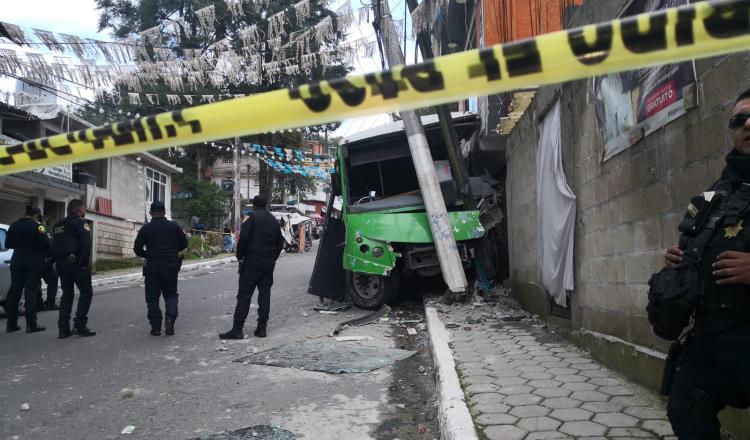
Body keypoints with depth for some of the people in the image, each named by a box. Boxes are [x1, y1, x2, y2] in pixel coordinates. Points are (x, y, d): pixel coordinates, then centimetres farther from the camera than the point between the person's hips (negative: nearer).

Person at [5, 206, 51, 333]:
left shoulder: (14, 226, 9)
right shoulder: (37, 226, -10)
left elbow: (8, 244, 15)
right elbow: (46, 244, -16)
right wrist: (44, 255, 2)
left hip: (17, 263, 6)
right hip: (33, 264, -6)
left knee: (14, 291, 10)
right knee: (31, 293, -4)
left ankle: (11, 323, 12)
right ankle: (31, 324, -3)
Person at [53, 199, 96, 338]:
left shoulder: (58, 225, 18)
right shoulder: (80, 223, -8)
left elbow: (54, 246, 15)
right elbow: (86, 244, -20)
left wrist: (58, 261, 13)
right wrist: (85, 261, -11)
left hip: (61, 263, 8)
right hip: (76, 263, -8)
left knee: (67, 294, 12)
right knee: (86, 292, 0)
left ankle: (63, 328, 9)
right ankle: (79, 325, -9)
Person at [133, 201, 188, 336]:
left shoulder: (146, 228, -4)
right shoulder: (174, 226, 1)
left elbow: (137, 249, -2)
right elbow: (184, 244, 6)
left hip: (152, 268, -1)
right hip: (171, 267, 2)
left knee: (152, 297, 7)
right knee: (171, 295, 13)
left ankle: (156, 327, 5)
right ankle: (170, 319, -8)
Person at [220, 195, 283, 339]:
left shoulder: (251, 217, -4)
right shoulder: (274, 220, 16)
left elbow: (243, 238, -14)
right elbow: (279, 243, 18)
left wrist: (240, 256, -3)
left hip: (252, 261, -6)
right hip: (269, 263, 6)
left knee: (244, 293, -5)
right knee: (265, 293, 8)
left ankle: (237, 329, -7)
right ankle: (262, 327, 7)